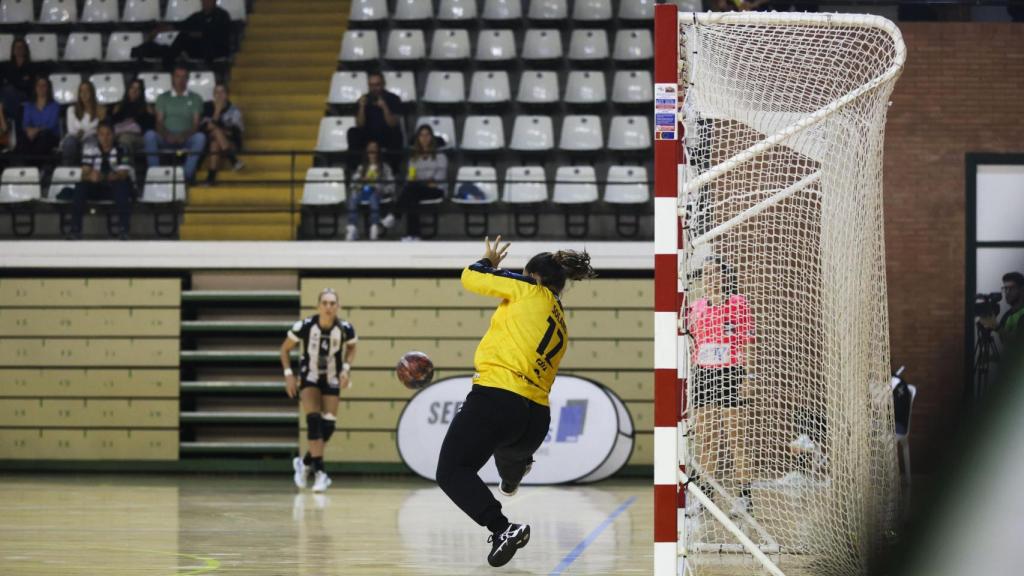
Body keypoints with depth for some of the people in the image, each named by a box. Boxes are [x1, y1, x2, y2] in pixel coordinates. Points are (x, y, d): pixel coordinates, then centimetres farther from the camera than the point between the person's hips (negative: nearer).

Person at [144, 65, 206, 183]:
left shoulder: (195, 98, 14)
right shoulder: (163, 98, 16)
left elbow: (196, 124, 4)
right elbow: (159, 122, 6)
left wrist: (185, 135, -17)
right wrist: (167, 135, -16)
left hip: (186, 139, -1)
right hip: (166, 140, 1)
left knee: (200, 137, -34)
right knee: (150, 135, -31)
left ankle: (188, 174, -35)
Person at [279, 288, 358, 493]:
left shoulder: (345, 329, -19)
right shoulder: (304, 326, -22)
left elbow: (351, 348, 5)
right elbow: (285, 349, -6)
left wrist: (346, 368, -9)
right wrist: (288, 374, -14)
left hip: (332, 380, 2)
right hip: (309, 378, -2)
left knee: (328, 426, -4)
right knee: (314, 420, -20)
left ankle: (305, 463, 20)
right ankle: (319, 471, -17)